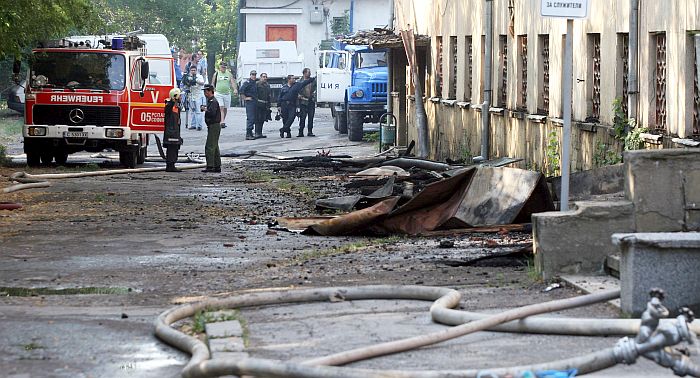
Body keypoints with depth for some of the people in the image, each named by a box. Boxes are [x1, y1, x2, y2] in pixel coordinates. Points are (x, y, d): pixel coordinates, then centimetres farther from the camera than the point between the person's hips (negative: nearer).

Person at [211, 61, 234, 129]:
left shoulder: (229, 74, 9)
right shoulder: (216, 74, 3)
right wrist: (214, 89, -3)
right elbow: (212, 83, 9)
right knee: (221, 108, -14)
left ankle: (223, 121, 25)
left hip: (227, 94, 3)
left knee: (225, 109, 10)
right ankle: (222, 122, -22)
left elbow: (232, 83, 7)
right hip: (218, 94, -3)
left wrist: (234, 89, -10)